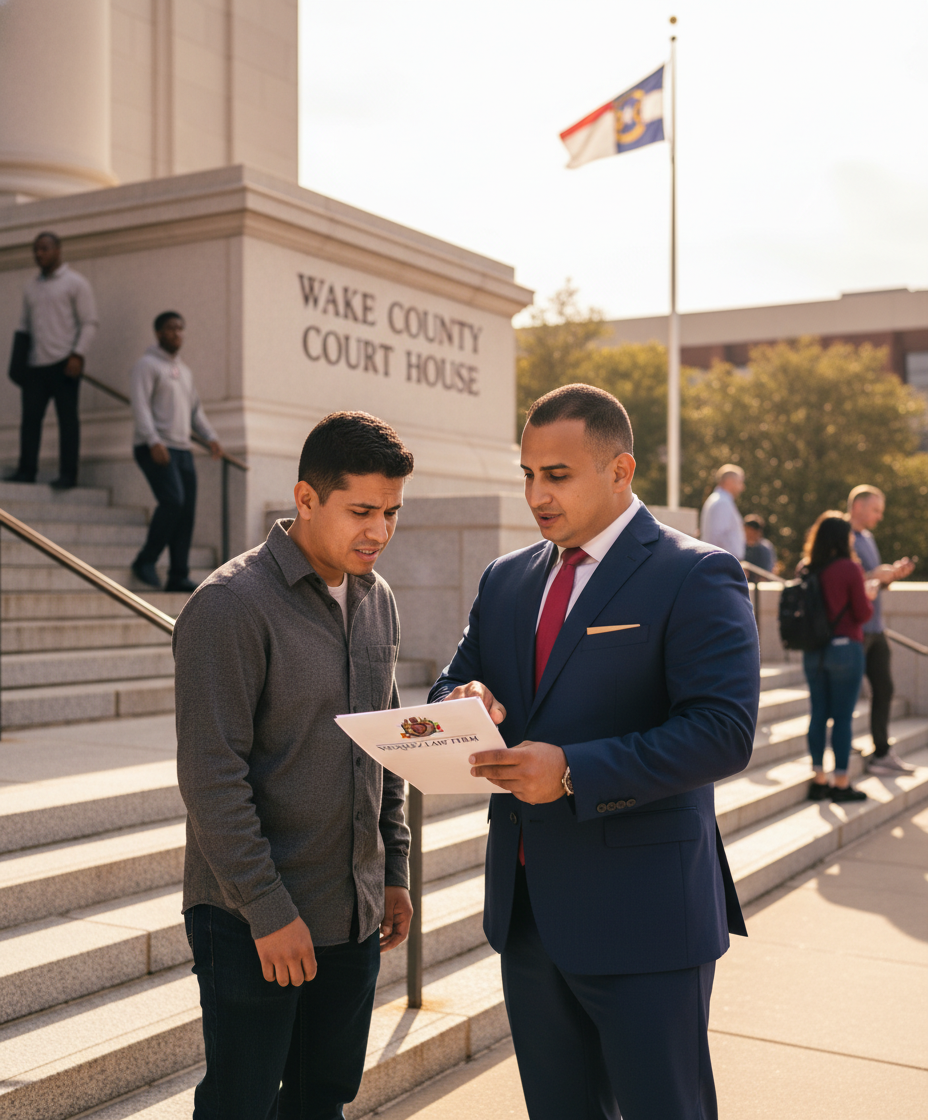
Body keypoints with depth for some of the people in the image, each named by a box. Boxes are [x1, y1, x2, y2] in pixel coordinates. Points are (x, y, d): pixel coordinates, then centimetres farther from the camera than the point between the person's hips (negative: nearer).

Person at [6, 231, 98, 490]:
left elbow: (89, 323, -4)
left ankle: (68, 474, -1)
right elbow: (24, 326, 21)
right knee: (30, 417, 1)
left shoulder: (75, 283, 2)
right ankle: (26, 470, 4)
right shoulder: (31, 287, 19)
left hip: (64, 363, -5)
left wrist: (78, 355, -15)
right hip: (36, 363, 5)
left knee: (67, 418, -3)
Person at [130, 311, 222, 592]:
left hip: (182, 449, 7)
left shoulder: (184, 371, 23)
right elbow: (140, 405, -13)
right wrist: (154, 441, -25)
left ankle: (179, 577, 1)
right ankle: (146, 561, -9)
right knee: (173, 501, -23)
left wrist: (211, 437, 7)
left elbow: (195, 410, 25)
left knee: (186, 512, -1)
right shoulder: (147, 365, -1)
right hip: (154, 449, -7)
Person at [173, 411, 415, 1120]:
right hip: (251, 924, -6)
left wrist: (396, 872, 15)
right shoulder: (230, 606, -15)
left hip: (354, 915, 7)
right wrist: (269, 909, -17)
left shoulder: (377, 601, 8)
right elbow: (211, 777, -18)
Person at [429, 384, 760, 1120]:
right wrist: (462, 703, -10)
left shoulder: (695, 577, -11)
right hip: (527, 907, 7)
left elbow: (724, 733, -20)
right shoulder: (506, 581, 10)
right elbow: (452, 687, 16)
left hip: (640, 918, -6)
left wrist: (573, 771, -28)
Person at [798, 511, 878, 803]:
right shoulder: (850, 568, -12)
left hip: (813, 652, 5)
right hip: (845, 648, -5)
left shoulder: (805, 569, 3)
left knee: (818, 714, 10)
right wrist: (869, 595, 12)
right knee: (842, 717, 1)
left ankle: (819, 780, 14)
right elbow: (863, 614, -9)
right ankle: (841, 783, 5)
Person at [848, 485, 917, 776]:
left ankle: (882, 753, 20)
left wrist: (892, 574, 4)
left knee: (884, 690, 11)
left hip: (874, 629, 9)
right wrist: (874, 577, -21)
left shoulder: (867, 538, 17)